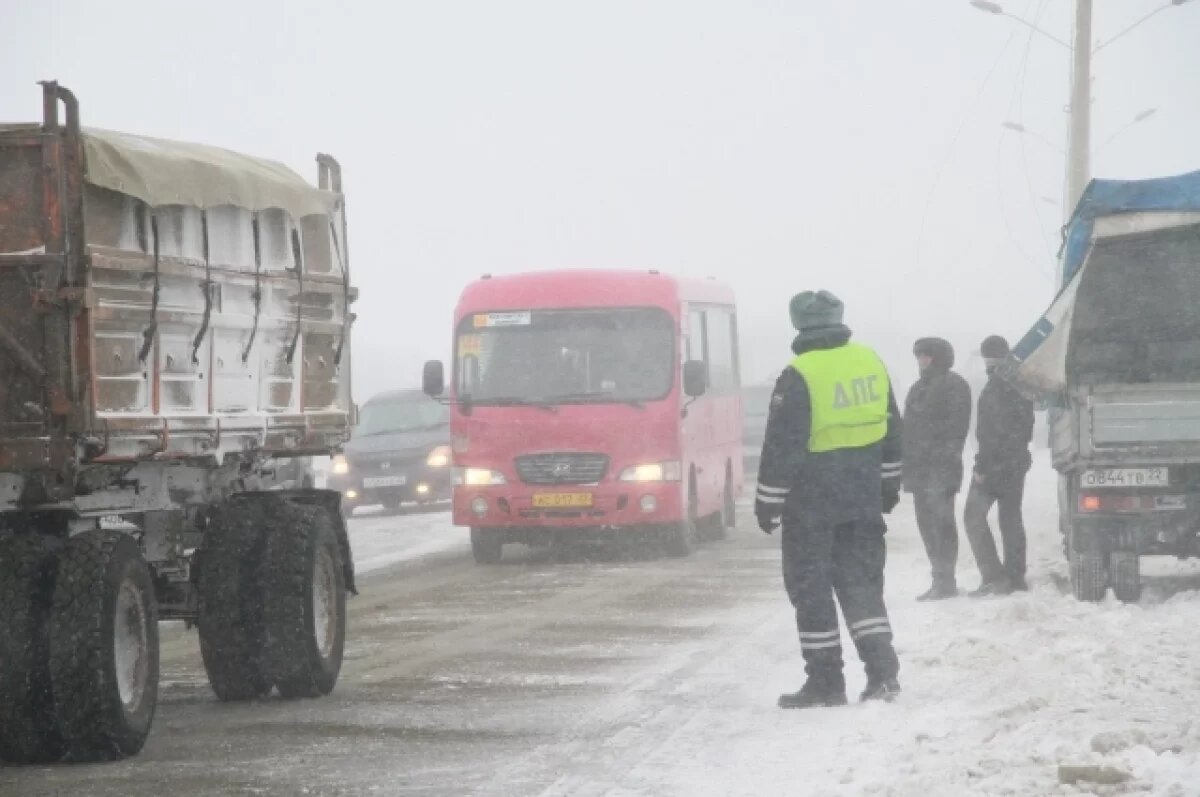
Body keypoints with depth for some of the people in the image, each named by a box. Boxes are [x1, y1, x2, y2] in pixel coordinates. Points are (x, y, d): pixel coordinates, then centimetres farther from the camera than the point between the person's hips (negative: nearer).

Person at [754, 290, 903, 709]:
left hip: (811, 504, -6)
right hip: (864, 498, 6)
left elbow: (782, 445, -14)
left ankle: (825, 681, 4)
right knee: (862, 581, 13)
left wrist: (768, 501, -6)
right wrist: (889, 484, 24)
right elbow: (891, 429, 14)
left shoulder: (799, 376, -15)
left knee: (812, 588, 3)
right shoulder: (870, 363, 4)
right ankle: (882, 672, 4)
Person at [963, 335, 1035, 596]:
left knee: (974, 516, -5)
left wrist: (981, 466, -19)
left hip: (996, 462, -9)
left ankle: (993, 577, -13)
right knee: (1011, 518, 14)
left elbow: (991, 430, -22)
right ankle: (1015, 576, 15)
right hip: (1019, 460, 9)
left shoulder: (996, 386, -18)